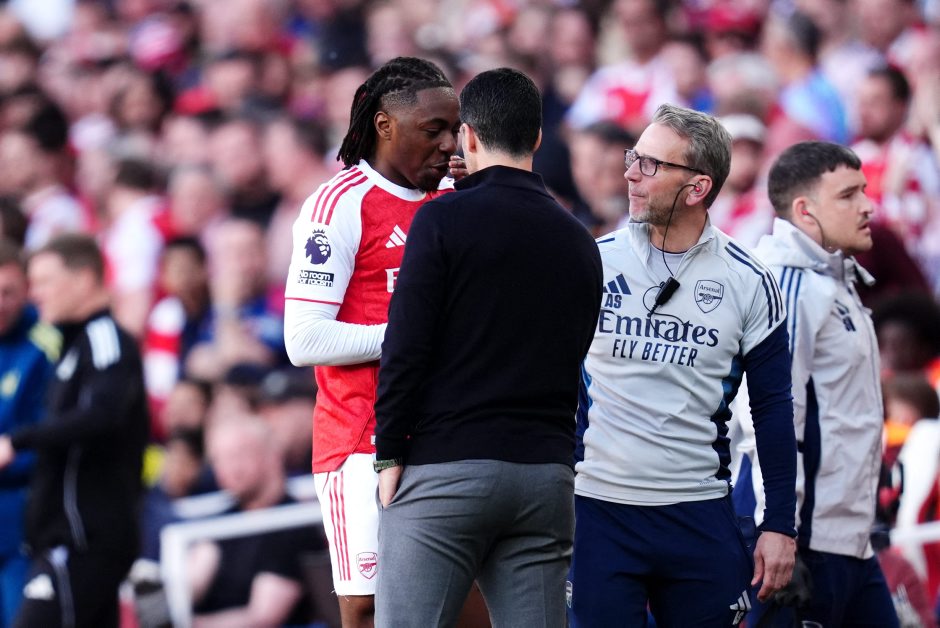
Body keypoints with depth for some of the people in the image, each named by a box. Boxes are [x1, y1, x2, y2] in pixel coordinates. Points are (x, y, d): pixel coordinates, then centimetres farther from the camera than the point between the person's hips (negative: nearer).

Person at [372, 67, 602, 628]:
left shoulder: (444, 219, -5)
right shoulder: (579, 241, 13)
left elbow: (406, 347, -8)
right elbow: (573, 358, 15)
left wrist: (390, 455, -4)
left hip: (445, 473, -5)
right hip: (547, 473, 5)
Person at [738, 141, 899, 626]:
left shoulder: (838, 285, 18)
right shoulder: (792, 287, -14)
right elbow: (776, 421, -20)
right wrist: (782, 539, -22)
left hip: (852, 543, 10)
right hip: (812, 542, -10)